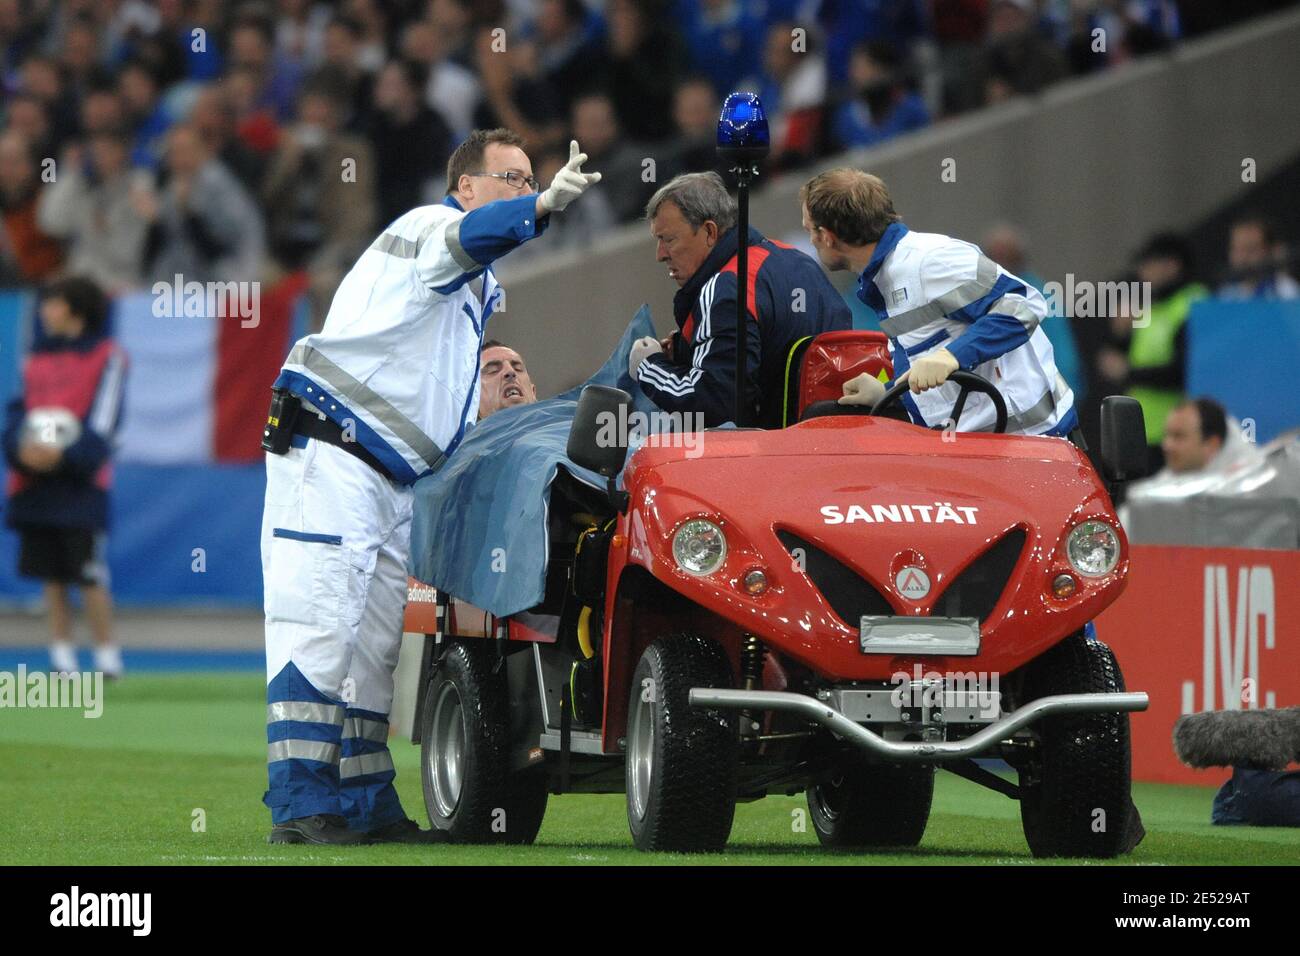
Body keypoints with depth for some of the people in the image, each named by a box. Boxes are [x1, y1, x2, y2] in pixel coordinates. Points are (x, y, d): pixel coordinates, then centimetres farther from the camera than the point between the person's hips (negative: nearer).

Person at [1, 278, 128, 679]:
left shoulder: (107, 356, 0)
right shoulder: (37, 359, 18)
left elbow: (103, 420, -8)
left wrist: (64, 455, -20)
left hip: (81, 480, -5)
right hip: (34, 478, 5)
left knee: (89, 573, -8)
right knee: (51, 574, 5)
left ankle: (107, 654, -2)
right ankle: (62, 653, 9)